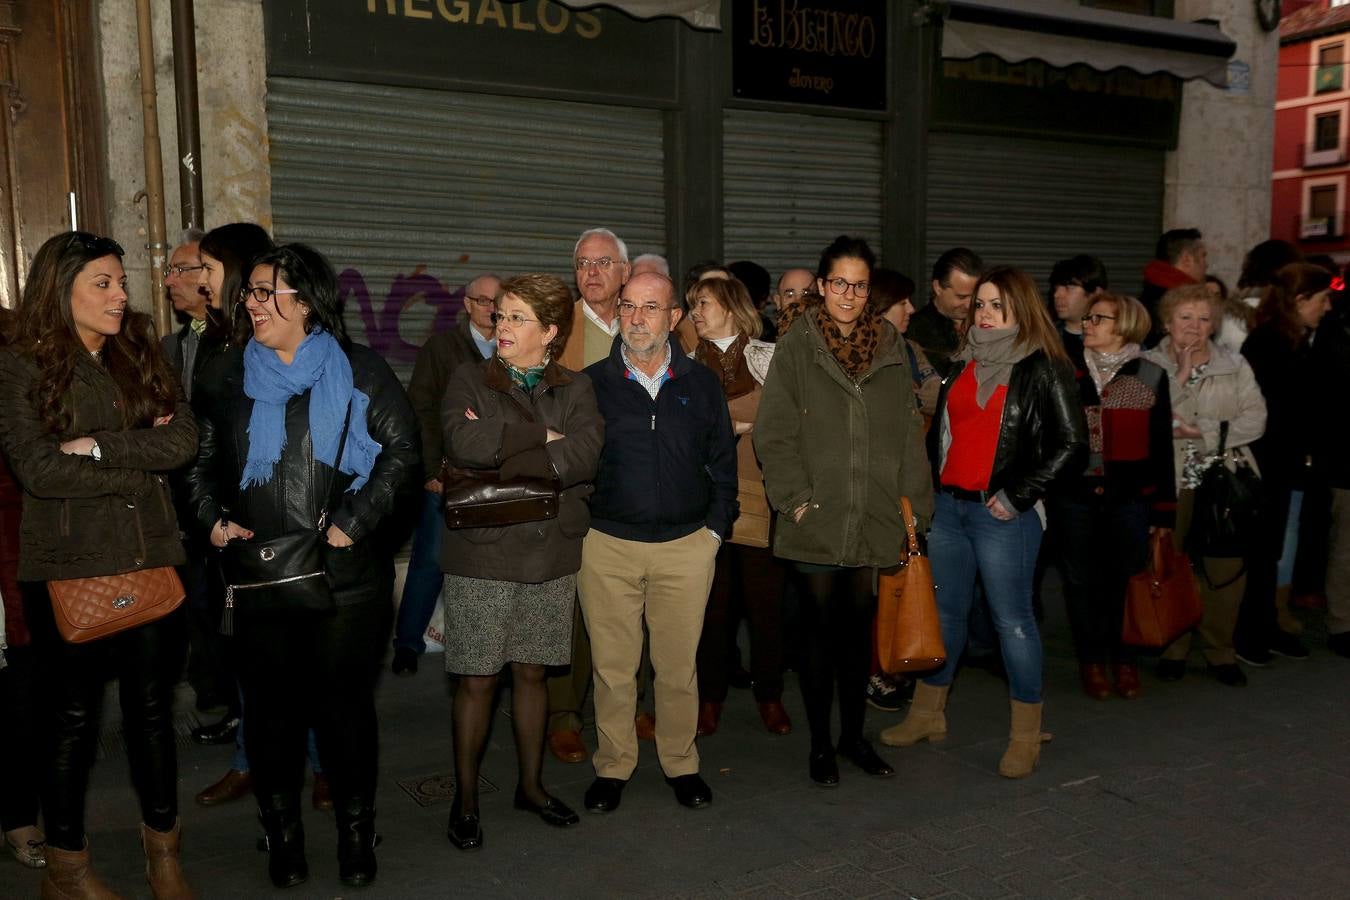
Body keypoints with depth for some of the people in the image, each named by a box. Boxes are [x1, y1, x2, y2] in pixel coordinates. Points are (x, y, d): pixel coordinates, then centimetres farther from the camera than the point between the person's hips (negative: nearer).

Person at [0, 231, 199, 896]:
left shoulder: (142, 356, 8)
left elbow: (184, 438, -5)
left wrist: (98, 447, -15)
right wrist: (143, 462, -10)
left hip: (151, 559, 4)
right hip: (68, 567, -3)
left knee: (153, 707, 13)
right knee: (73, 717, 9)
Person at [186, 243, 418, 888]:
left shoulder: (358, 370, 0)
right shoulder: (227, 375, 10)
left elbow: (401, 448, -4)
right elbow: (201, 459, 15)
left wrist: (356, 521, -12)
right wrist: (213, 518, -3)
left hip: (345, 571, -2)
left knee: (346, 700, 6)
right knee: (271, 702, 8)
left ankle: (356, 830, 23)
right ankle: (281, 831, 25)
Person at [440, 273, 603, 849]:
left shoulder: (575, 389, 6)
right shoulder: (469, 380, 1)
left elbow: (585, 454, -12)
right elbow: (463, 443, -19)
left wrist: (501, 454, -15)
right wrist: (541, 436, -13)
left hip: (551, 554, 2)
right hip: (481, 554, -2)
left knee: (532, 673, 13)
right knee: (477, 680, 4)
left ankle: (530, 784, 30)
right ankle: (465, 797, 20)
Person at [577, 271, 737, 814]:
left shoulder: (701, 384, 5)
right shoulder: (592, 383, 1)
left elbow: (723, 460, 10)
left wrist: (716, 526, 5)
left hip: (687, 545, 1)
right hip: (607, 545, 0)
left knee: (679, 664, 9)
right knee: (612, 666, 7)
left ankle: (681, 763, 27)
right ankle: (613, 767, 24)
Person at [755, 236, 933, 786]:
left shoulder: (890, 346, 7)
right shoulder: (797, 345, -2)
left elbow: (909, 432, 8)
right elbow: (773, 431, -4)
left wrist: (914, 504, 4)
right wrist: (795, 497, -11)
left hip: (875, 520, 3)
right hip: (816, 521, -3)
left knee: (859, 629, 14)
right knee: (819, 630, 7)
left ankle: (854, 735, 30)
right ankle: (820, 744, 22)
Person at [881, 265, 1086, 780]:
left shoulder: (1044, 369, -5)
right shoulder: (962, 365, 13)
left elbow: (1072, 445, -9)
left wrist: (1017, 496, -12)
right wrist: (928, 488, 11)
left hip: (1001, 513, -6)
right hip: (948, 505, 6)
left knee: (1012, 619, 0)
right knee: (944, 611, 14)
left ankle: (1026, 736, 13)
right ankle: (927, 715, 28)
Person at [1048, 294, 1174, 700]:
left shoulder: (1150, 377, 2)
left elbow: (1161, 448, 3)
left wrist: (1163, 509, 2)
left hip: (1130, 498, -1)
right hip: (1074, 497, 1)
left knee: (1125, 581, 5)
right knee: (1082, 582, 8)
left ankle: (1123, 659, 23)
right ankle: (1091, 661, 22)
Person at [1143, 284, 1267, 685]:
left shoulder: (1235, 365, 9)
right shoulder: (1148, 365, 3)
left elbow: (1255, 419, -1)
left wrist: (1202, 431, -11)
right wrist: (1181, 375, -13)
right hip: (1169, 483, -1)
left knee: (1226, 569, 3)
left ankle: (1220, 652, 18)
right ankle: (1172, 648, 19)